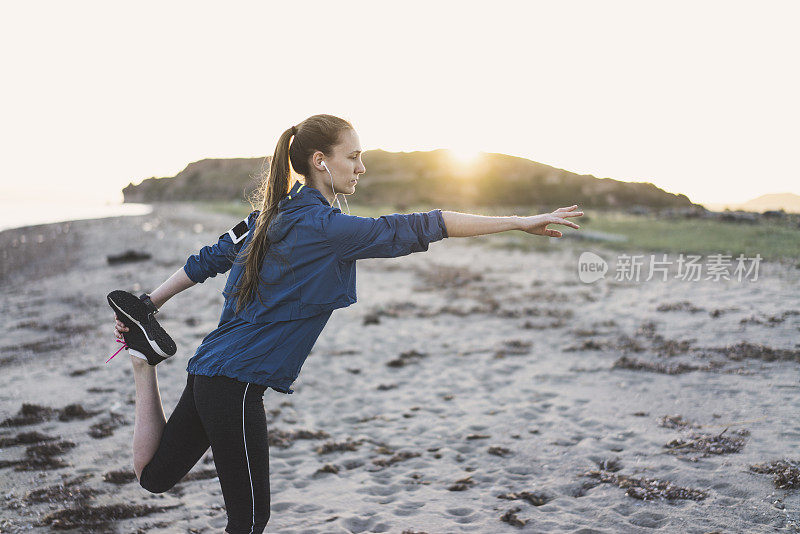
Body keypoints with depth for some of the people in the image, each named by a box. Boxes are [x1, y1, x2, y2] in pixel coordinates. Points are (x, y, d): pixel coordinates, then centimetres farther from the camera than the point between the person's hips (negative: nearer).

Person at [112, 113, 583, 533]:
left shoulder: (273, 215, 9)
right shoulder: (325, 227, -18)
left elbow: (204, 262, 15)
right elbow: (418, 228, -20)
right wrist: (521, 222, -17)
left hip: (210, 371, 9)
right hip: (237, 383, -9)